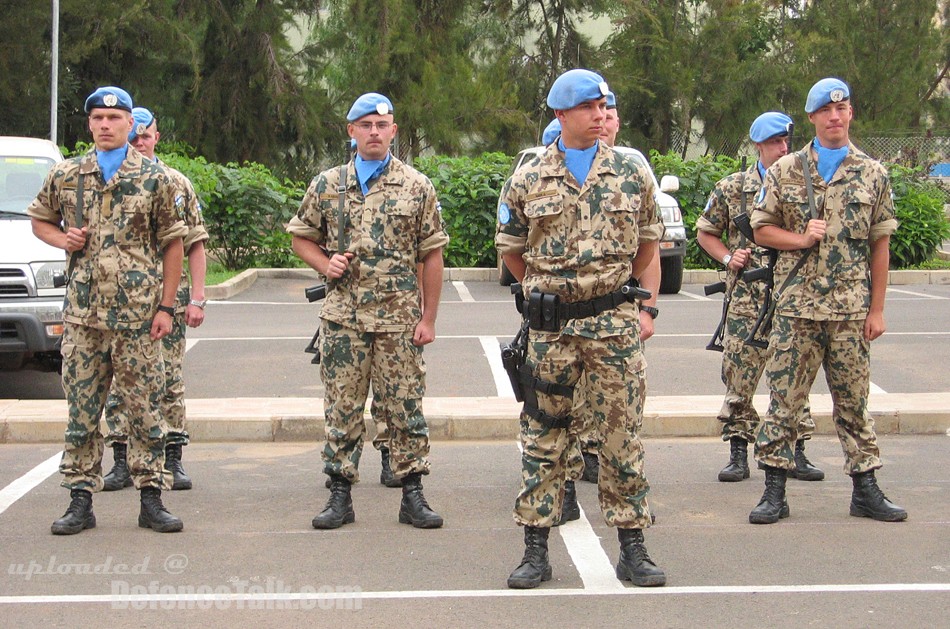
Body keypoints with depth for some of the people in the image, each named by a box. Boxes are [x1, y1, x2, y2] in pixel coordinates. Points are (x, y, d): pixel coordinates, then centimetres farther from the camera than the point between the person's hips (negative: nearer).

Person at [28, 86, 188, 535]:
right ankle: (80, 500, 12)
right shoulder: (65, 176, 9)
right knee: (81, 410, 5)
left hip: (138, 317, -2)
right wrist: (61, 239, 0)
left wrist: (166, 306, -2)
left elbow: (172, 245, 3)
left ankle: (151, 499, 9)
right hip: (83, 315, 2)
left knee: (145, 409, 2)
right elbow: (39, 220, 23)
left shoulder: (155, 179, 2)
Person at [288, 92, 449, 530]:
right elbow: (301, 236, 17)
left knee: (405, 408, 3)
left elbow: (432, 255, 4)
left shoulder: (417, 187, 4)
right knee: (342, 409, 4)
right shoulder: (326, 186, 7)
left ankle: (412, 496, 10)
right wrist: (324, 264, -4)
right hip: (343, 317, 1)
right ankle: (340, 496, 12)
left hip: (399, 319, -1)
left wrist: (428, 317, -1)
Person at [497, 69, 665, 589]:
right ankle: (535, 551, 12)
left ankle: (632, 549, 11)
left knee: (622, 434, 3)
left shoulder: (630, 175, 4)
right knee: (543, 436, 5)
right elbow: (509, 248, 14)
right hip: (551, 326, 0)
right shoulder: (528, 181, 2)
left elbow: (648, 239, 16)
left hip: (614, 322, 0)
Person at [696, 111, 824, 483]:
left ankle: (796, 454, 13)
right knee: (739, 376, -1)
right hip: (747, 301, -1)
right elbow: (705, 233, 13)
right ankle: (738, 455, 7)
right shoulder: (731, 189, 5)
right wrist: (727, 257, -2)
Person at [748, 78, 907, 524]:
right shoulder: (785, 171, 5)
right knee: (784, 398, 0)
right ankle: (774, 491, 6)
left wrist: (877, 308, 3)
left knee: (854, 400, 8)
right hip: (796, 306, -1)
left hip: (851, 308, 1)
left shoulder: (872, 174, 7)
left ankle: (866, 490, 15)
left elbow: (880, 246, 7)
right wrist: (801, 239, -11)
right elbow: (762, 230, 8)